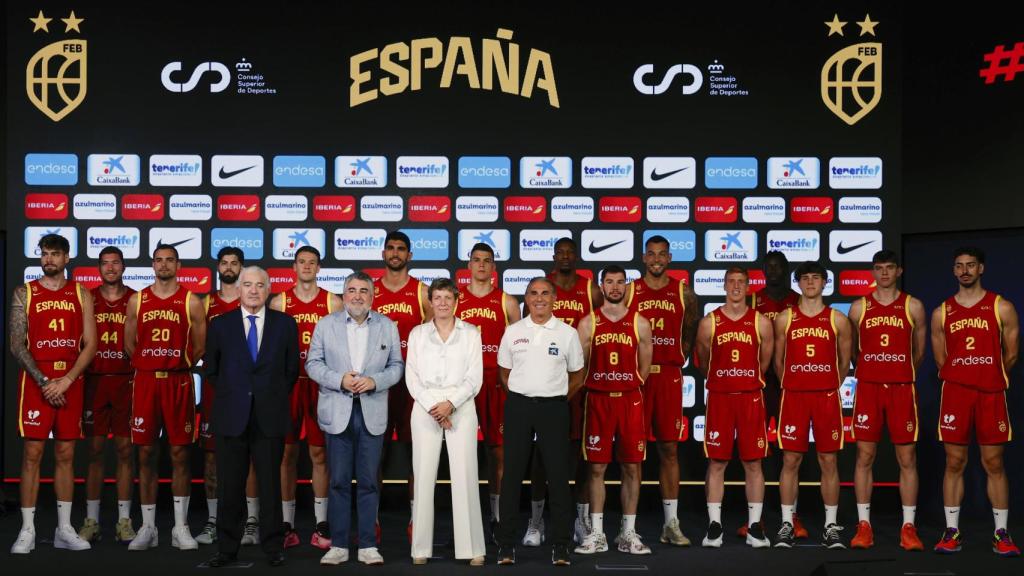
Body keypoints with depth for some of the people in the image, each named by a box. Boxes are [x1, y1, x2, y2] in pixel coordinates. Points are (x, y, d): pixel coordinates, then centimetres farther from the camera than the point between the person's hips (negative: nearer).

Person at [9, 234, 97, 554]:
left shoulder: (81, 294, 8)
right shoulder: (24, 293, 4)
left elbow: (90, 344, 2)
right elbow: (17, 345, -3)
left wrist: (66, 380, -10)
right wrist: (43, 381, -13)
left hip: (70, 381, 2)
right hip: (36, 380, -2)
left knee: (66, 454, 6)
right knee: (32, 453, -3)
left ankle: (64, 529, 12)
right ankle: (27, 530, 2)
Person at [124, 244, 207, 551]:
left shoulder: (191, 301, 3)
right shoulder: (137, 300, 8)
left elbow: (199, 345, 5)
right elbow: (129, 343, 12)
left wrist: (177, 366, 3)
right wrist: (150, 365, 6)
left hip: (179, 382, -2)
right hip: (145, 381, 2)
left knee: (179, 453, 0)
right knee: (146, 453, 4)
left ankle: (180, 527, 7)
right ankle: (148, 527, 12)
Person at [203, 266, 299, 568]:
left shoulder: (285, 323, 5)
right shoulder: (220, 324, 6)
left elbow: (292, 368, 10)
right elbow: (211, 369, 13)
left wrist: (275, 397, 8)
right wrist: (230, 395, 10)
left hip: (270, 417, 0)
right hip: (231, 416, 1)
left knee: (270, 484, 4)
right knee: (230, 486, 5)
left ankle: (273, 547, 13)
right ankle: (227, 548, 14)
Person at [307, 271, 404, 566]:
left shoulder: (388, 327, 7)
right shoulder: (326, 324, 6)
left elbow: (396, 366, 6)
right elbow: (313, 362, 3)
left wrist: (374, 381, -12)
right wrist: (340, 380, -12)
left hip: (373, 413, 0)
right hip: (337, 412, 0)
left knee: (369, 482, 4)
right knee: (338, 481, 3)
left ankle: (368, 546, 11)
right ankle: (338, 545, 11)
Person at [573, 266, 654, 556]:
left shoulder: (640, 323, 5)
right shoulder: (588, 323, 3)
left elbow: (644, 367, 10)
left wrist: (627, 388, 7)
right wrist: (605, 389, 3)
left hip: (630, 400, 1)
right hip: (598, 399, -1)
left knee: (632, 467, 2)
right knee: (596, 467, 1)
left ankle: (628, 534, 12)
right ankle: (596, 534, 9)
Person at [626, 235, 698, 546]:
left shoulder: (684, 293, 7)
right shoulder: (629, 292, 3)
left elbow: (690, 333, 16)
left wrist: (678, 361, 6)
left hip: (669, 376, 1)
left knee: (669, 448, 4)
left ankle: (672, 523, 10)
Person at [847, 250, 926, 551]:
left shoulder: (913, 306, 5)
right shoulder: (859, 307, 6)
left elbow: (919, 351, 13)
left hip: (902, 388, 0)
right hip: (867, 388, 0)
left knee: (907, 458, 0)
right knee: (864, 457, 1)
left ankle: (908, 528, 7)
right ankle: (864, 526, 8)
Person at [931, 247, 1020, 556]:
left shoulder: (1002, 308, 2)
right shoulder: (941, 313, 8)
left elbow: (1011, 354, 7)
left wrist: (988, 377, 12)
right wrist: (962, 377, 9)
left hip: (991, 394, -1)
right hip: (954, 393, 1)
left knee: (994, 464, 2)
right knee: (954, 463, 2)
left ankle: (1001, 534, 9)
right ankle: (951, 531, 8)